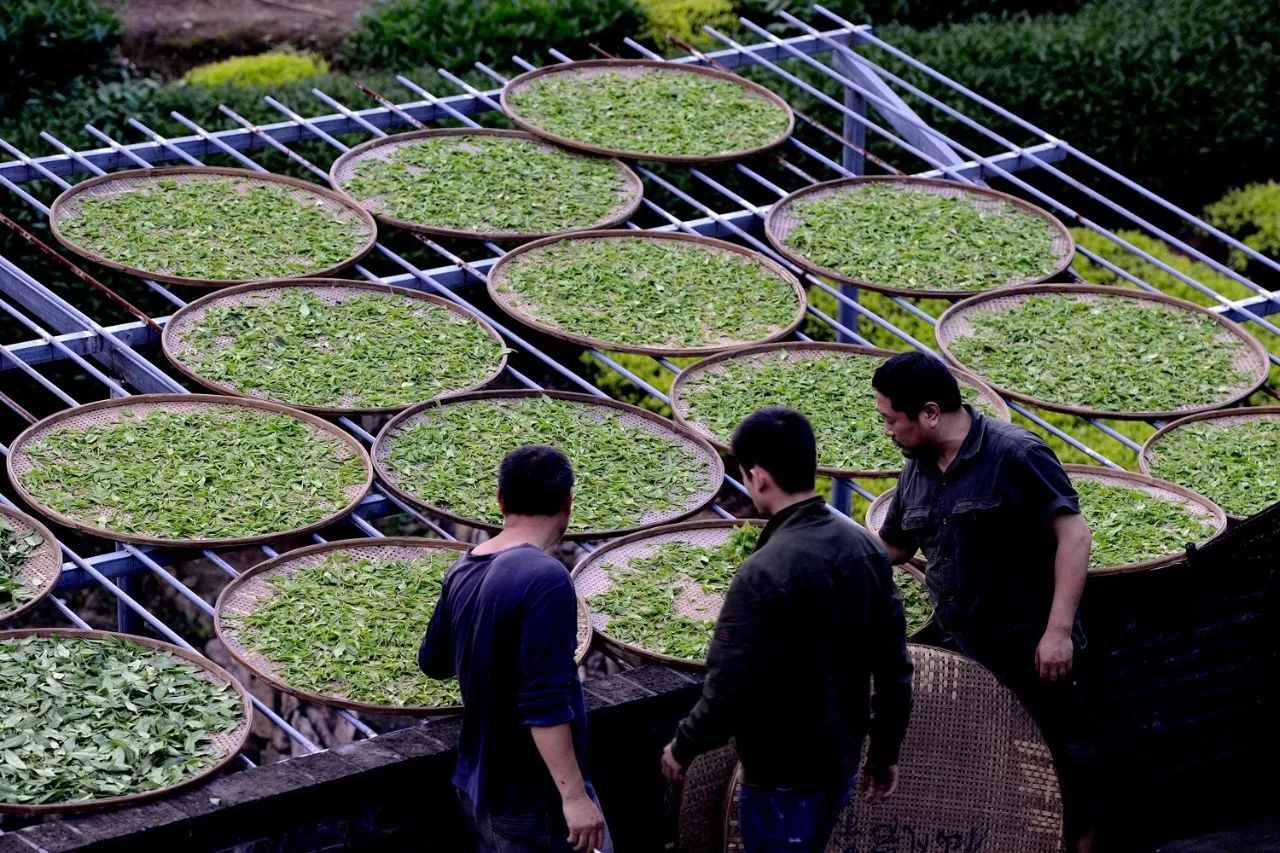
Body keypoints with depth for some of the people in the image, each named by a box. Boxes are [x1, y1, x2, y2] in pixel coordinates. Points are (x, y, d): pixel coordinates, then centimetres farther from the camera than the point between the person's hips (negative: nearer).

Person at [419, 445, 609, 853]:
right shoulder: (544, 580, -20)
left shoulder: (464, 572, 5)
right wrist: (574, 795, -25)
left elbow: (434, 661, 22)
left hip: (478, 787, 9)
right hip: (535, 799, -9)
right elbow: (544, 704, -26)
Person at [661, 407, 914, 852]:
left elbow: (730, 690, -22)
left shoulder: (765, 574, -26)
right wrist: (886, 751, 15)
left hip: (782, 776, -7)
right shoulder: (864, 548, -3)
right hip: (840, 761, 7)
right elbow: (894, 665, 4)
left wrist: (683, 747, -4)